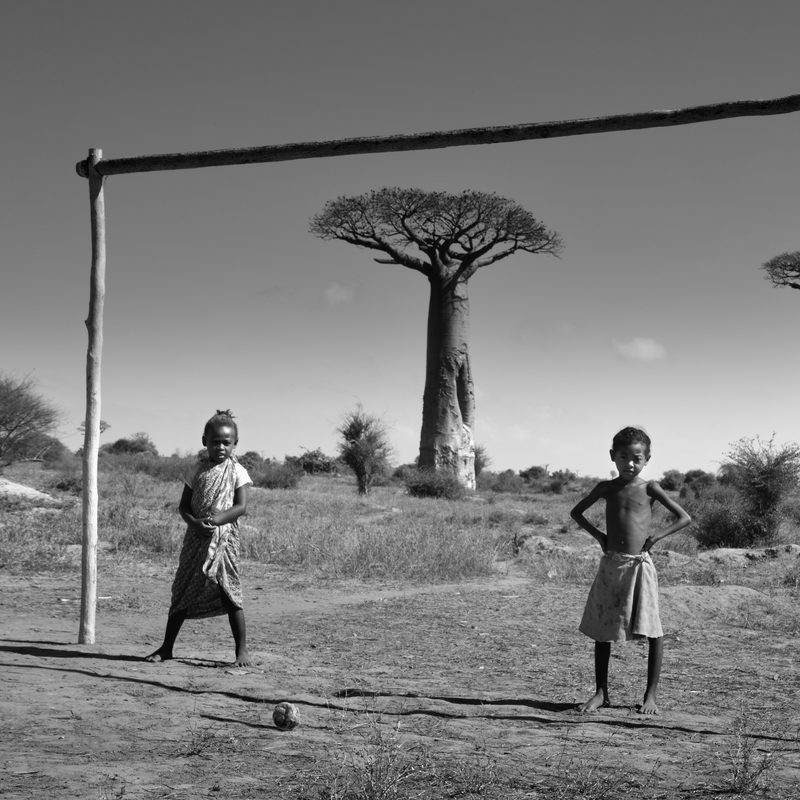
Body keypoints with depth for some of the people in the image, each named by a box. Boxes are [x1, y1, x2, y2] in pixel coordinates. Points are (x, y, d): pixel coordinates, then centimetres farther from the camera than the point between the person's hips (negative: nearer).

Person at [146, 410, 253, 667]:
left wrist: (216, 520, -22)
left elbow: (241, 506, -9)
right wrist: (195, 523, -15)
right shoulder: (196, 471, 7)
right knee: (183, 593, 7)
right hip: (196, 538, 3)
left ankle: (242, 649, 5)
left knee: (229, 593, -4)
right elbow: (183, 506, 6)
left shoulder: (237, 472, -1)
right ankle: (166, 647, 17)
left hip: (224, 538, -3)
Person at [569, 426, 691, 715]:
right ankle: (601, 693, 17)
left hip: (640, 564, -2)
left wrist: (657, 536, -7)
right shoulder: (606, 488, 8)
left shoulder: (649, 489, 1)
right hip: (611, 564, 3)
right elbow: (576, 512, 21)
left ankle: (651, 695, 9)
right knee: (602, 630, 5)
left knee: (653, 631, -4)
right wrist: (598, 534, 8)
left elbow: (685, 518, 2)